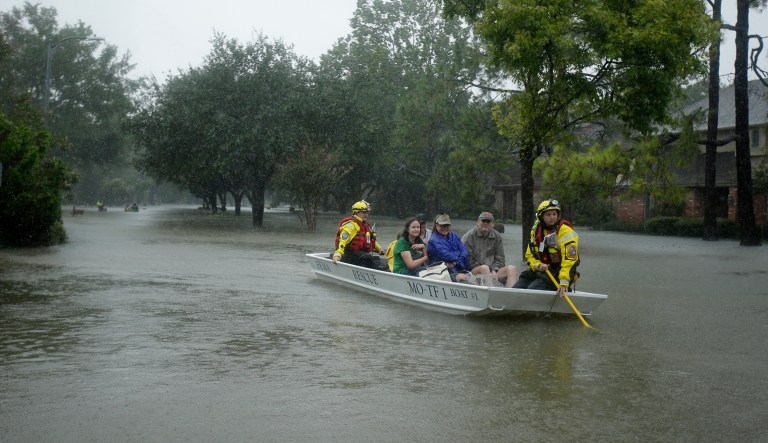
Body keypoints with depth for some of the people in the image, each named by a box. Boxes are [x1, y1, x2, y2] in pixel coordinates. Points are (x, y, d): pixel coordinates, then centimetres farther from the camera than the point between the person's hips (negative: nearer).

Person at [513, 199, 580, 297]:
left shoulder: (565, 230, -15)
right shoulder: (537, 230, 8)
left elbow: (569, 259, -24)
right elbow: (529, 254, 13)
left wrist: (564, 282, -31)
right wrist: (538, 265, -10)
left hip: (559, 273, -8)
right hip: (541, 270, 8)